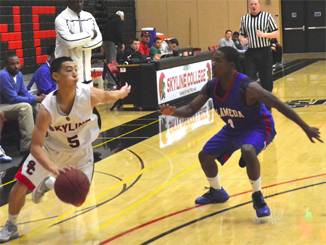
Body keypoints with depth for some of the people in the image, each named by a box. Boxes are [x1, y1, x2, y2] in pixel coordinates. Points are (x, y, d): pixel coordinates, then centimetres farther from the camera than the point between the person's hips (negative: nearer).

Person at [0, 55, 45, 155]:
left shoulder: (19, 74, 3)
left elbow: (24, 93, 10)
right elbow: (13, 98, -24)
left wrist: (38, 98, -11)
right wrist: (35, 99, -21)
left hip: (13, 105, 9)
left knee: (39, 105, -1)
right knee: (25, 106, -31)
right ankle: (27, 146, -33)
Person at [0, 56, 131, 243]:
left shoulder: (89, 94, -30)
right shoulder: (47, 108, -34)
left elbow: (108, 96, -5)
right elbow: (35, 146, -34)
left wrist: (123, 92, 17)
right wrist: (53, 169, -50)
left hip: (80, 152, 2)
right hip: (50, 148, -1)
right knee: (19, 188, -9)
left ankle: (48, 183, 32)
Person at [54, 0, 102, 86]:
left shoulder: (89, 17, 10)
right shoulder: (61, 19, -9)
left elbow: (98, 39, 4)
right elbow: (69, 41, -22)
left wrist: (78, 43, -11)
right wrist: (90, 33, -11)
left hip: (86, 71, 6)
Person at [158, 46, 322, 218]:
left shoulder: (247, 88, -33)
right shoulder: (211, 87, -14)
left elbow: (279, 105, -30)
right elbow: (190, 110, -7)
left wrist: (306, 128, -29)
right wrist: (173, 112, -31)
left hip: (258, 127, -7)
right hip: (233, 128, 7)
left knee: (247, 151, -38)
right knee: (205, 155, 9)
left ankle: (258, 198, -17)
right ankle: (216, 192, 36)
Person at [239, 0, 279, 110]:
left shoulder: (267, 16, 2)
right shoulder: (244, 19, 10)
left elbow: (277, 34, 1)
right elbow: (242, 34, 18)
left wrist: (264, 34, -15)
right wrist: (242, 39, -5)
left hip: (264, 52, -2)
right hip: (250, 52, 2)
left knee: (266, 81, 3)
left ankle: (267, 107, 17)